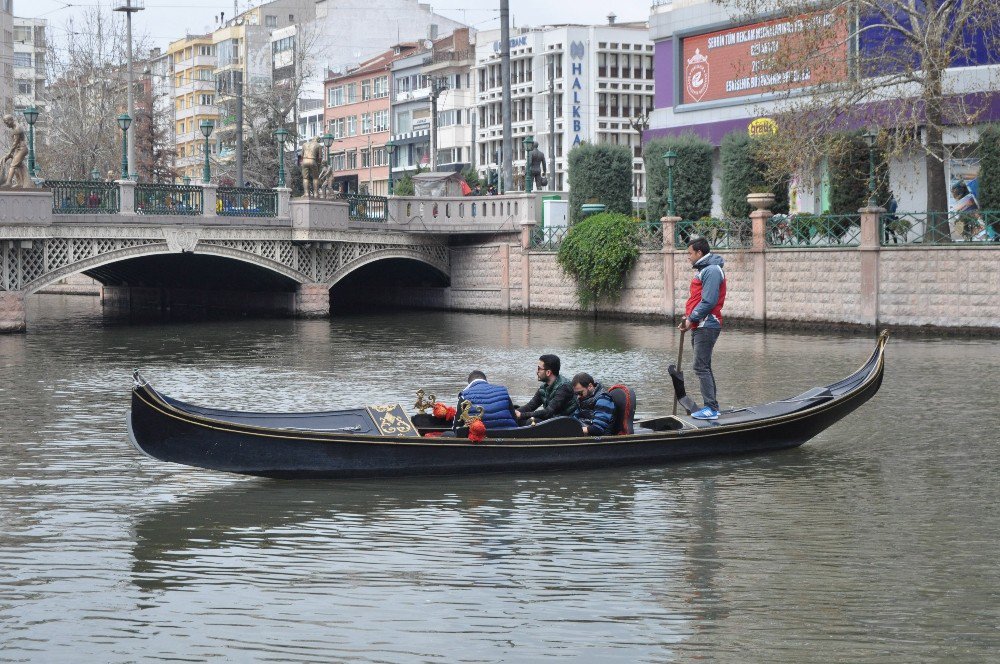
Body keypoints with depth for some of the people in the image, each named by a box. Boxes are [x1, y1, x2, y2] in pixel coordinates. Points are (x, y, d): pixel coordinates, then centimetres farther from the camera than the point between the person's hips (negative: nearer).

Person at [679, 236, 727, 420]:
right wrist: (689, 317, 11)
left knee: (701, 367, -12)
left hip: (706, 327, -11)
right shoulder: (703, 270, 20)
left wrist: (691, 319, -16)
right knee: (703, 367, 14)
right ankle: (711, 406, 19)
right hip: (700, 326, 11)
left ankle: (711, 408, -13)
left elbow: (708, 301, -21)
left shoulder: (711, 270, -14)